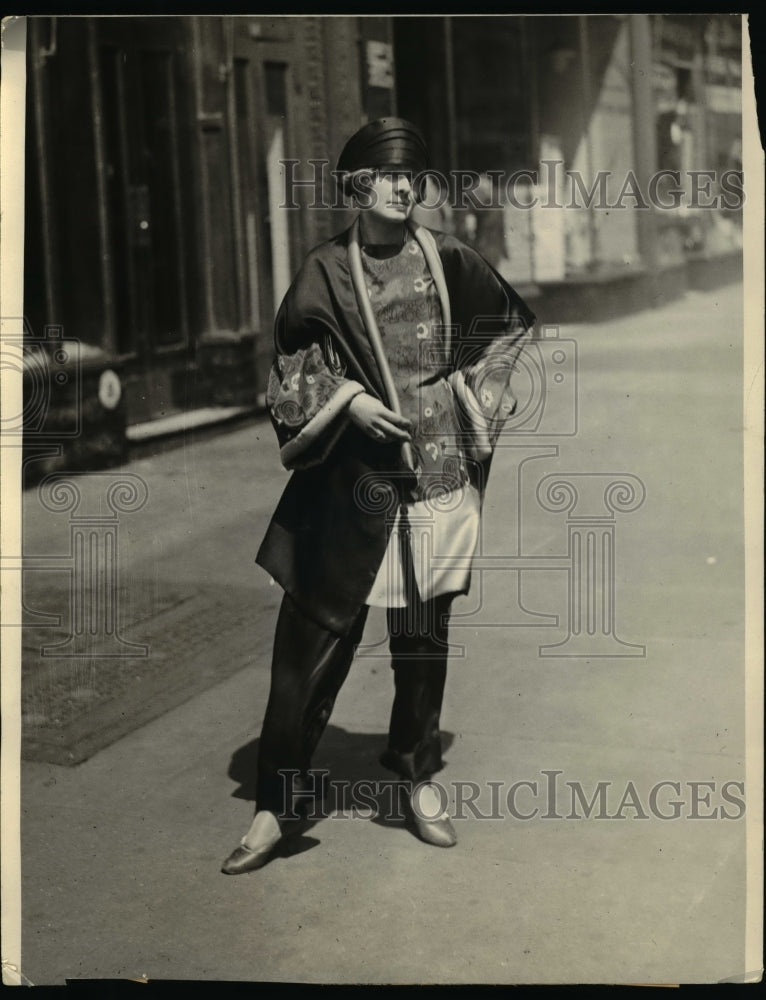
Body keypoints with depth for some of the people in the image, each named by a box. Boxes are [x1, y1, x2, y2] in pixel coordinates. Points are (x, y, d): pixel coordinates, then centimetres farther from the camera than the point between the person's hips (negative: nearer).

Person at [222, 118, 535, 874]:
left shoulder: (447, 260, 3)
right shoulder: (325, 273, -2)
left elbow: (511, 327, 18)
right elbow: (285, 370, 3)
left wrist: (479, 396, 9)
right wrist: (347, 401, -11)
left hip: (437, 475, 2)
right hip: (351, 482, -1)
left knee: (424, 635, 11)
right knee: (311, 636, -1)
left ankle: (418, 776, 30)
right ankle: (276, 803, 9)